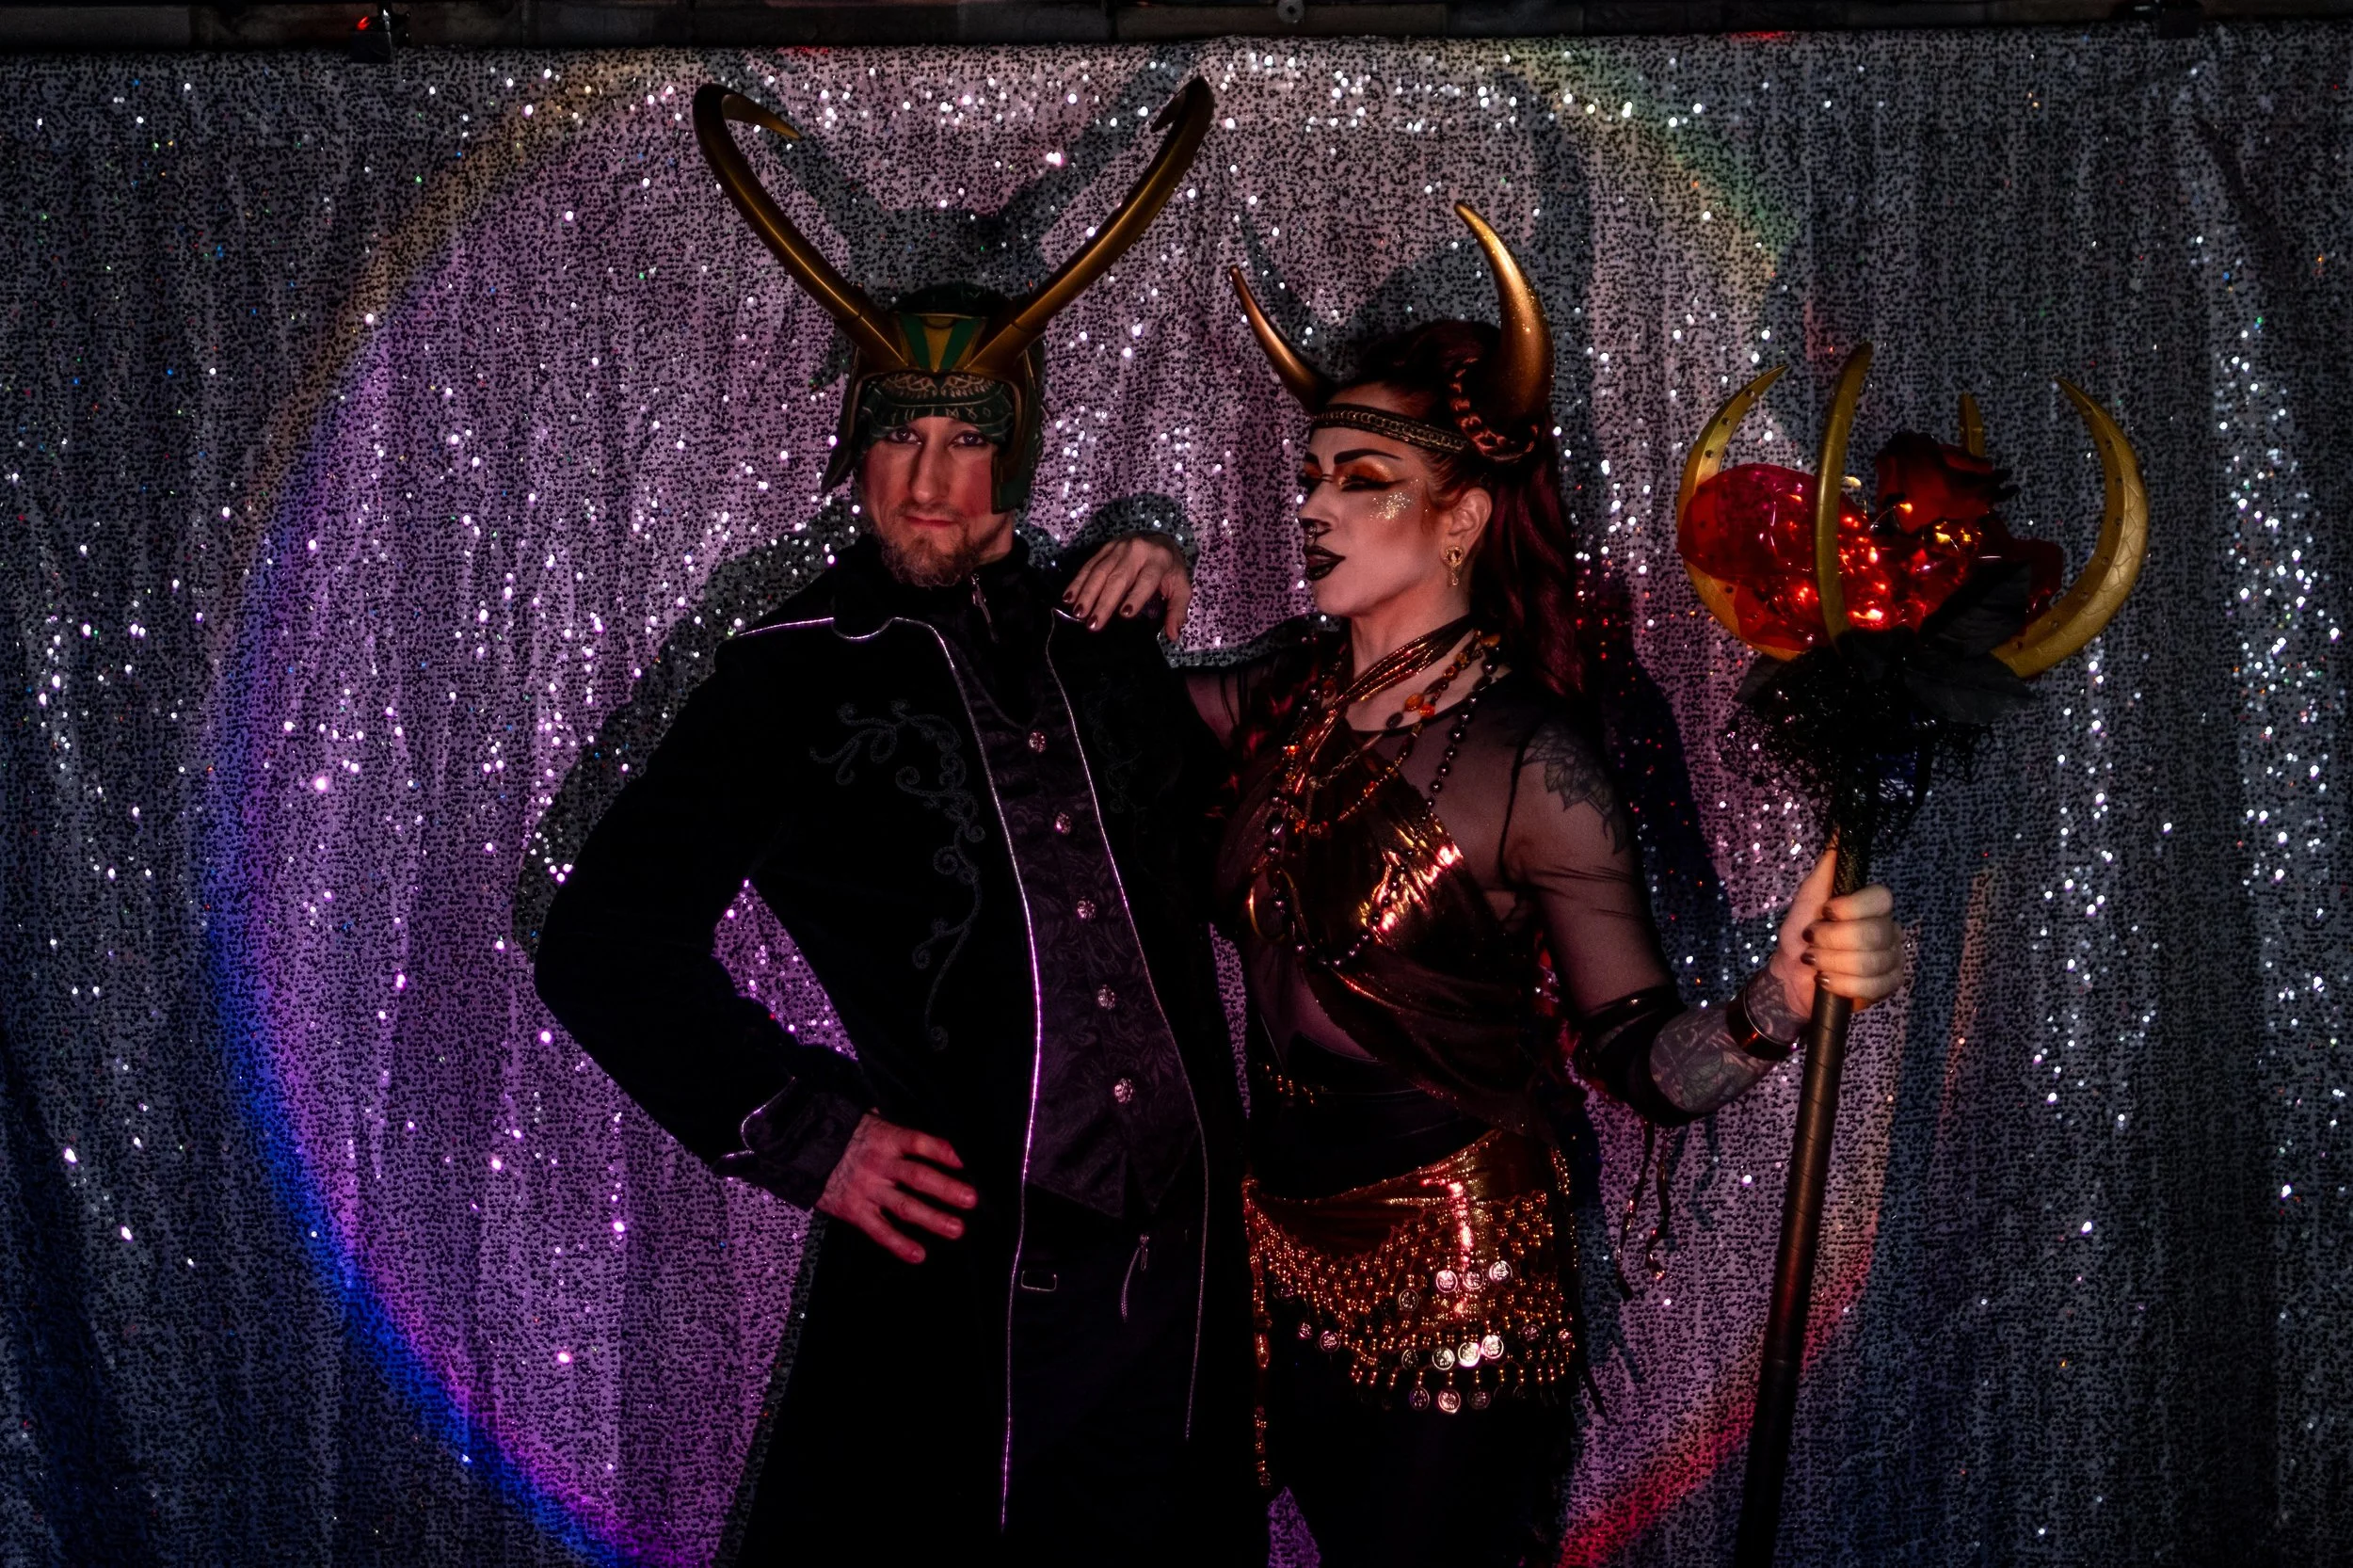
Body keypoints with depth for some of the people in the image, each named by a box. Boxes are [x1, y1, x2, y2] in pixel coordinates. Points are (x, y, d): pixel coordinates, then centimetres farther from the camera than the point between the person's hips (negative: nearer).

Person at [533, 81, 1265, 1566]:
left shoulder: (1103, 648, 10)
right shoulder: (794, 678, -1)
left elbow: (1228, 864, 26)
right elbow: (605, 943, -1)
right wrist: (805, 1130, -8)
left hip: (1181, 1274, 4)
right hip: (957, 1270, -4)